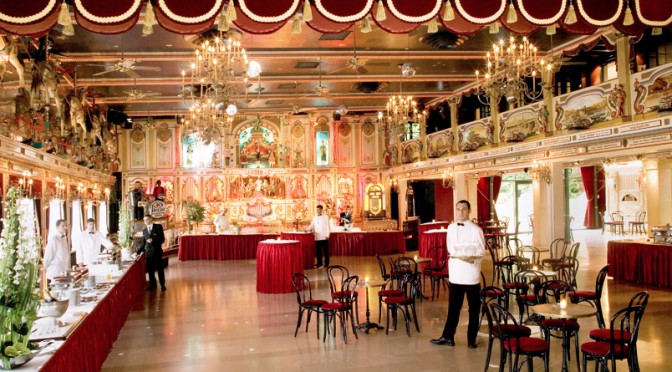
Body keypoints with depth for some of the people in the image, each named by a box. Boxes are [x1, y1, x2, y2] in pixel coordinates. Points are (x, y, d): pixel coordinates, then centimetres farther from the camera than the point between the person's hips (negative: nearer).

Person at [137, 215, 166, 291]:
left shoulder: (158, 227, 0)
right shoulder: (144, 230, 11)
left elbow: (162, 239, -6)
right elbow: (143, 243, 13)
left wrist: (153, 240, -18)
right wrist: (137, 252, 6)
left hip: (157, 251, -3)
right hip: (148, 252, 3)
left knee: (160, 269, 3)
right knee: (150, 270, 6)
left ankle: (162, 285, 13)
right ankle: (152, 285, 19)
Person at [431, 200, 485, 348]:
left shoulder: (476, 229, -5)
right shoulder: (451, 228, 7)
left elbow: (481, 252, -9)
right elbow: (451, 250, 1)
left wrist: (458, 254, -17)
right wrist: (466, 256, -16)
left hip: (471, 274, -3)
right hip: (456, 273, 3)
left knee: (474, 308, 6)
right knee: (453, 307, 10)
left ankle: (471, 339, 17)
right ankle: (448, 337, 17)